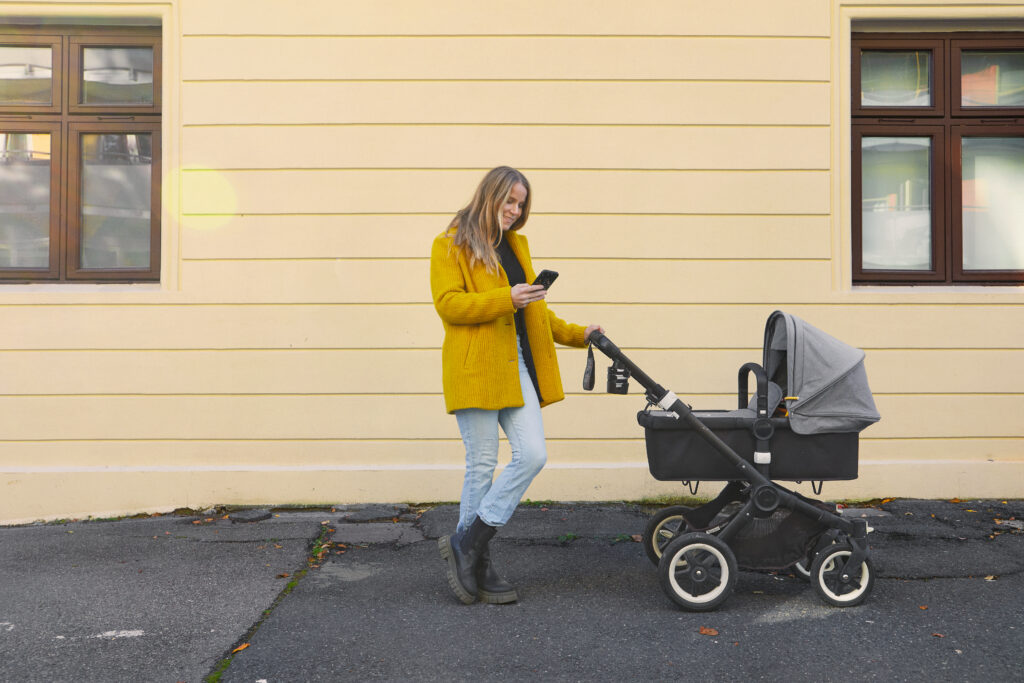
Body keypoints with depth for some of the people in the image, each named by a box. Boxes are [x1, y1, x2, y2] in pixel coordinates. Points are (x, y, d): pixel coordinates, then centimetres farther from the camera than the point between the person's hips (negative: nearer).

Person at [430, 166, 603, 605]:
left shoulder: (515, 245, 22)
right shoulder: (450, 244, 0)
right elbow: (448, 303, -12)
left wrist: (576, 335, 26)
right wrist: (506, 298, -19)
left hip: (517, 366, 7)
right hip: (475, 368, -7)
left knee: (532, 456, -4)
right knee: (482, 465, -3)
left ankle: (468, 543, 8)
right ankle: (478, 566, 12)